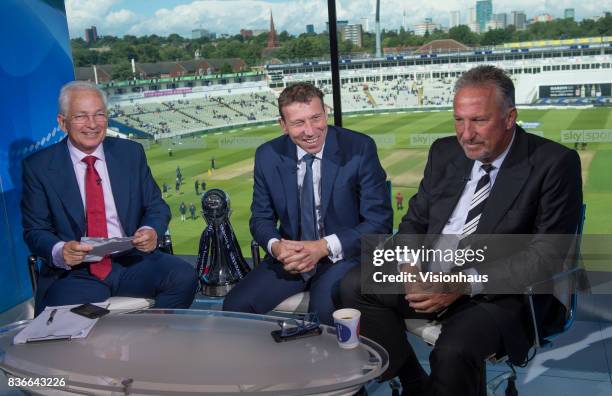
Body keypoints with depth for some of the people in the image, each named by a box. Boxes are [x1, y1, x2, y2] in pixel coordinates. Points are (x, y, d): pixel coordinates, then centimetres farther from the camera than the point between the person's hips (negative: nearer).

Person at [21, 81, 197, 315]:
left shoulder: (131, 153, 8)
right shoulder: (38, 167, 2)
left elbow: (156, 206, 11)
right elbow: (35, 231, 4)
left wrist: (152, 231, -13)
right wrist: (59, 252, -19)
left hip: (132, 261, 3)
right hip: (74, 272, -2)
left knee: (184, 276, -26)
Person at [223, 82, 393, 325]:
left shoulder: (359, 149, -11)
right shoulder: (268, 156, -1)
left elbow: (379, 221, -9)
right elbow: (261, 218, 9)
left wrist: (324, 247, -21)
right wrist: (275, 246, -15)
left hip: (343, 254, -3)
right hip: (290, 256, 4)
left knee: (324, 310, -32)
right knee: (234, 305, -15)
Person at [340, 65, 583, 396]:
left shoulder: (554, 163, -9)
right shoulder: (444, 152, 7)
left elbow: (546, 253, -14)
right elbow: (416, 220, 13)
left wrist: (467, 284, -22)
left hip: (501, 292, -6)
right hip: (433, 277, 6)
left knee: (453, 351, -34)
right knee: (355, 286, -13)